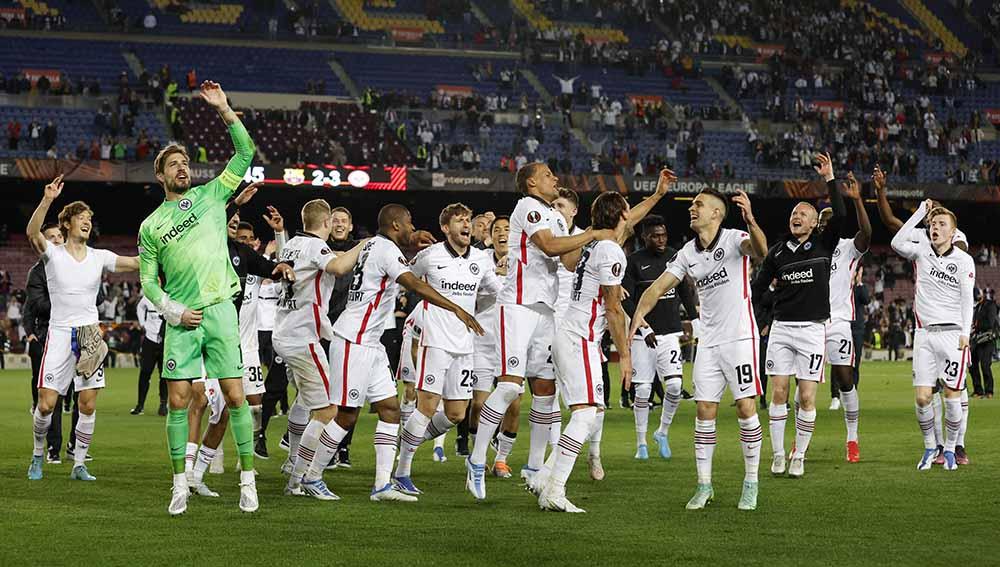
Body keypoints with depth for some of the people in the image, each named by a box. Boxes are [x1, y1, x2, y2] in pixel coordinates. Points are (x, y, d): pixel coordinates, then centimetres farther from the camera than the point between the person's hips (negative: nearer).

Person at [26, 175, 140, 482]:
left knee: (88, 405, -3)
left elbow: (136, 262, 2)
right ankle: (38, 454, 19)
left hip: (90, 334, 2)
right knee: (46, 403, -5)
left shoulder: (99, 257, 8)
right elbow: (32, 233, -20)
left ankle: (79, 464, 9)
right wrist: (47, 200, -34)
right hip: (59, 333, -2)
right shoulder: (53, 254, -1)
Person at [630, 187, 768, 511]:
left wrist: (751, 221, -52)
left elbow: (759, 250, -31)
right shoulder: (688, 253, 8)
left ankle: (751, 483, 4)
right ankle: (704, 486, 8)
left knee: (746, 408, -7)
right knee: (705, 412, 2)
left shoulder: (734, 239, -9)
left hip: (739, 337, -5)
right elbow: (658, 287, 6)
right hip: (707, 341, 5)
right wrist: (639, 314, -13)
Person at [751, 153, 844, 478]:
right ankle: (778, 455, 9)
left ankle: (799, 457, 7)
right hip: (781, 328, 2)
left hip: (812, 329, -2)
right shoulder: (778, 251, 9)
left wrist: (830, 179, -18)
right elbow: (758, 286, 14)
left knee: (806, 397, -4)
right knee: (778, 393, -1)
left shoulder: (823, 244, 2)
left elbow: (840, 216, -14)